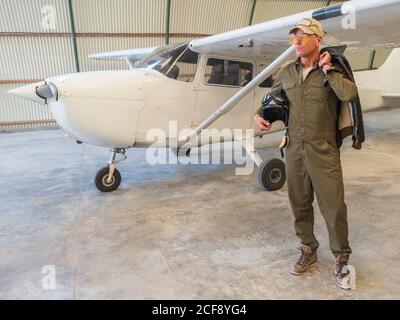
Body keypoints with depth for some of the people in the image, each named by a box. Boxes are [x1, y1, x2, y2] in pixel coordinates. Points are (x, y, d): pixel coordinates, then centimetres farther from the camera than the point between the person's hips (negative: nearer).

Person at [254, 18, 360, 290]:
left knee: (334, 207, 1)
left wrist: (326, 69, -13)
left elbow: (350, 95, -23)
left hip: (324, 153, -4)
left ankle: (341, 259, 22)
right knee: (300, 205, 13)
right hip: (295, 151, 4)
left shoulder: (332, 69, -4)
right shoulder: (287, 73, 8)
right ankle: (308, 251, 33)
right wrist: (259, 115, 4)